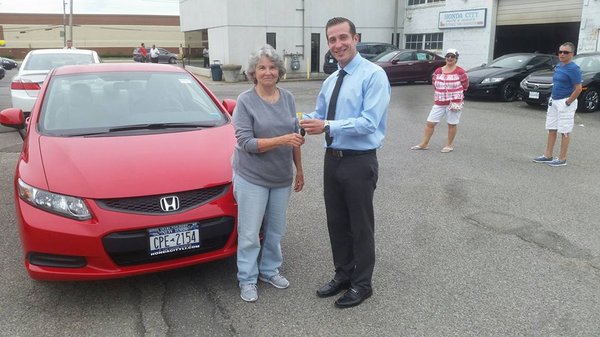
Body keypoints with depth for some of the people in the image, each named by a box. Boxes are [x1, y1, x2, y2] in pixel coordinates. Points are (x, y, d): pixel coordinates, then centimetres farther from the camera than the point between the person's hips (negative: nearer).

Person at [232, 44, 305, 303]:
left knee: (275, 230, 16)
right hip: (252, 177, -4)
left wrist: (299, 170, 12)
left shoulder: (288, 98, 4)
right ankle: (247, 279, 21)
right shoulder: (245, 101, -10)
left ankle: (269, 270, 34)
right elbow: (246, 142, -17)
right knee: (250, 233, 3)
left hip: (282, 177, 5)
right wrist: (282, 140, -26)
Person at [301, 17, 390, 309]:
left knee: (361, 226, 7)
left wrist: (328, 126, -27)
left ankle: (361, 284, 25)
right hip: (332, 160, 7)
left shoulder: (373, 75, -12)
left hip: (359, 162, -7)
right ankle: (343, 275, 36)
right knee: (336, 223, 17)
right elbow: (318, 116, 16)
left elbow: (368, 122, -21)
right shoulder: (330, 81, 11)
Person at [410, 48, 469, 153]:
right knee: (430, 122, 3)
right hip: (439, 103, 4)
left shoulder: (460, 72, -7)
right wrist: (441, 94, 7)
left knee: (452, 124, 6)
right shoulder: (438, 71, 5)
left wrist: (456, 94, 1)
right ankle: (424, 144, 13)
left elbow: (465, 86, 0)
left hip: (454, 103, -4)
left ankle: (449, 145, 21)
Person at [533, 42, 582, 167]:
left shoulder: (573, 68, -14)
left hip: (565, 102, -9)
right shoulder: (558, 66, 11)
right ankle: (548, 156, 20)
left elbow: (578, 89, -18)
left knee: (564, 132, -1)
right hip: (554, 101, 9)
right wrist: (552, 99, 13)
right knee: (551, 129, 12)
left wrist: (567, 103, -17)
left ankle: (562, 159, 5)